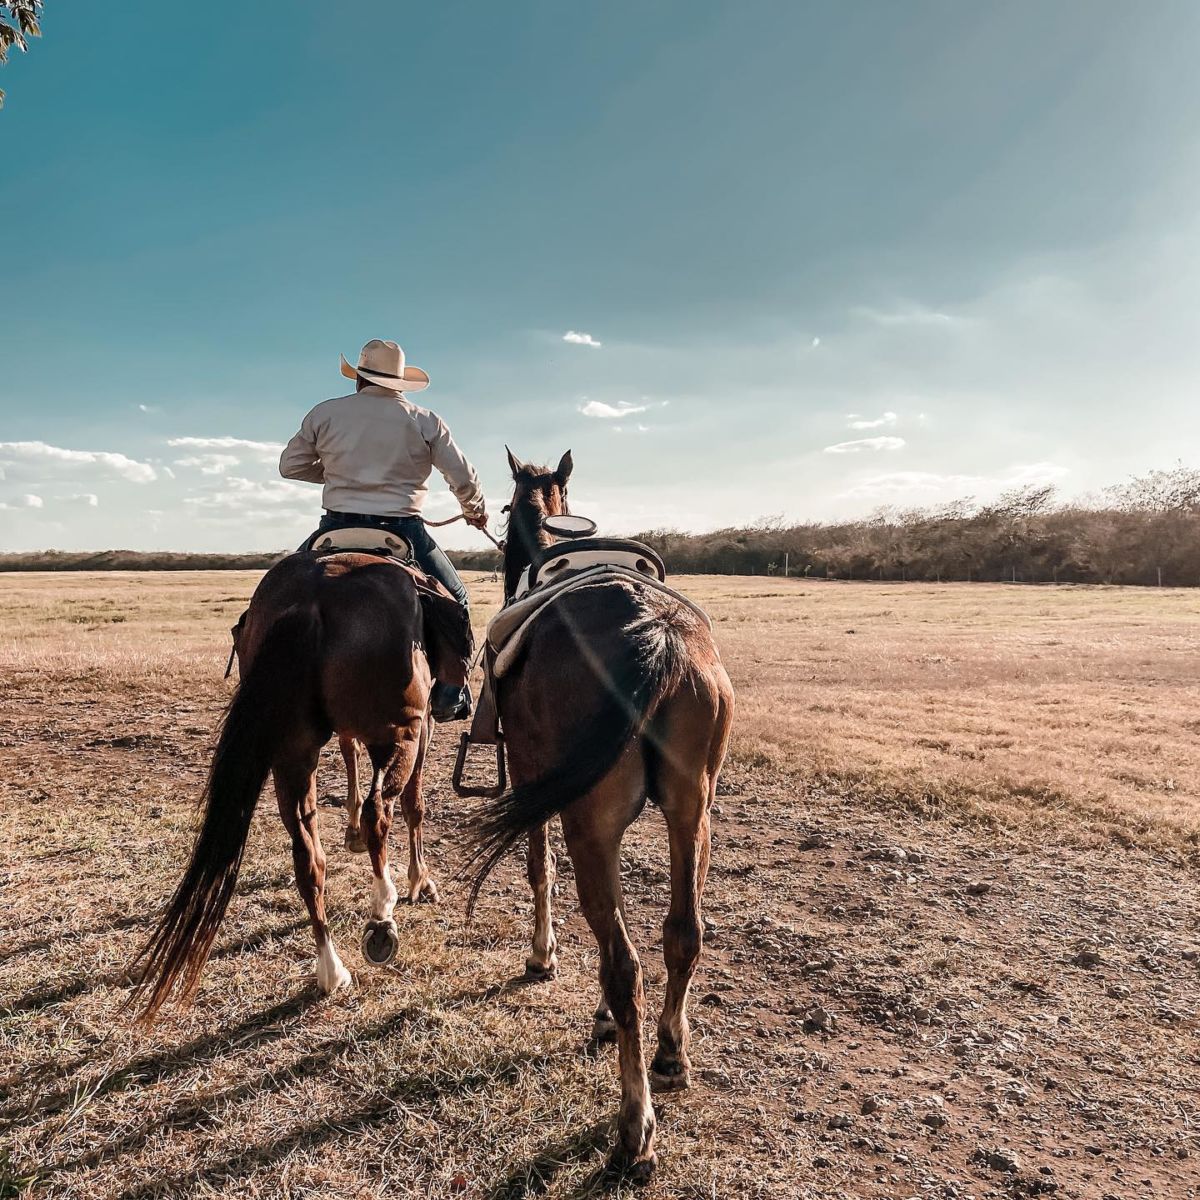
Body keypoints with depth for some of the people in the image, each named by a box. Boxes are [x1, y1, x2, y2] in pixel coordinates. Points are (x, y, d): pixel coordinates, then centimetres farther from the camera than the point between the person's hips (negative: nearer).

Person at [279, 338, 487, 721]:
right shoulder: (425, 422, 1)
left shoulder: (325, 413, 4)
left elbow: (290, 466, 13)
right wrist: (475, 511, 23)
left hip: (338, 527, 2)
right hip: (403, 529, -1)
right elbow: (464, 478, 3)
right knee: (455, 601, 16)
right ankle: (450, 696, 9)